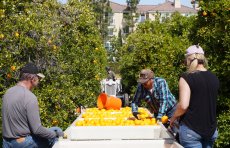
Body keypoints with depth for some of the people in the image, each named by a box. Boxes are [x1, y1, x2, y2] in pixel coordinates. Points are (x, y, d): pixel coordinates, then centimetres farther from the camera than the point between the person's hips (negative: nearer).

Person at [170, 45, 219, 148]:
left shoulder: (187, 77, -12)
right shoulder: (214, 78, 6)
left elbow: (183, 105, -20)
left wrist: (174, 118, -2)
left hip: (191, 129, -5)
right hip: (211, 130, 6)